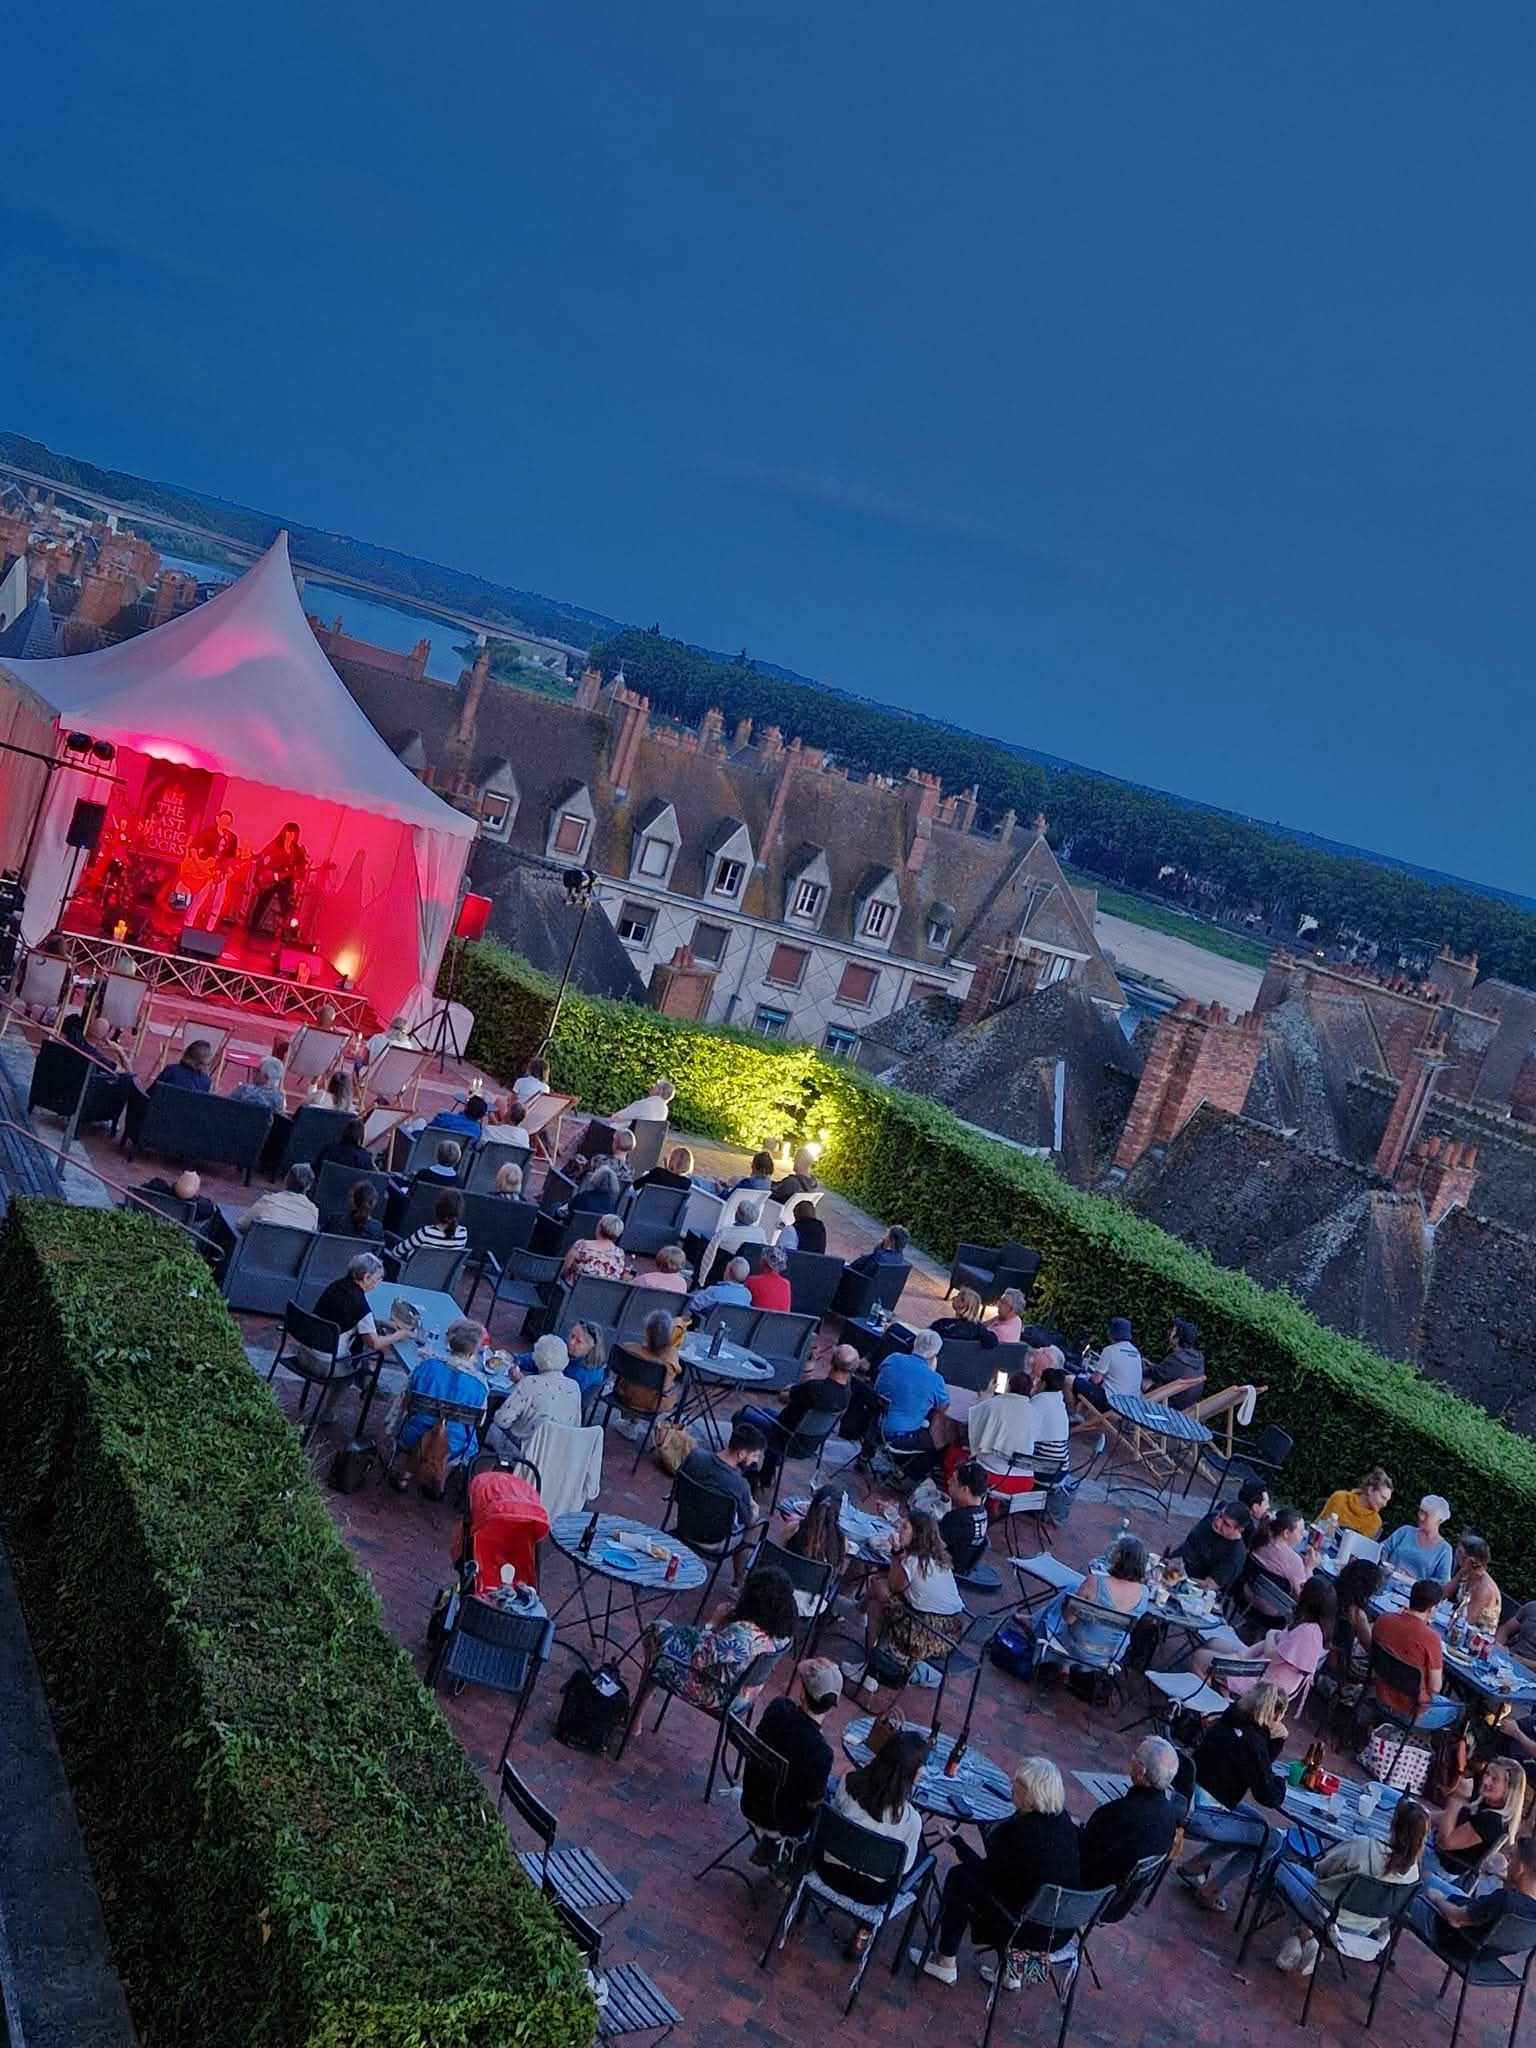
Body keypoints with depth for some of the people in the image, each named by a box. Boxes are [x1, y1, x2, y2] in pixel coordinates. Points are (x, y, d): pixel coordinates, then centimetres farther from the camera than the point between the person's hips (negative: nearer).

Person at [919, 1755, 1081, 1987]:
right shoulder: (1064, 1820, -5)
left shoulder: (1018, 1831, -27)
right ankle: (1012, 1971, 29)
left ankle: (946, 1963, 22)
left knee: (958, 1878, 8)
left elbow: (985, 1873, -9)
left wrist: (957, 1841, 3)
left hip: (1030, 1931, -7)